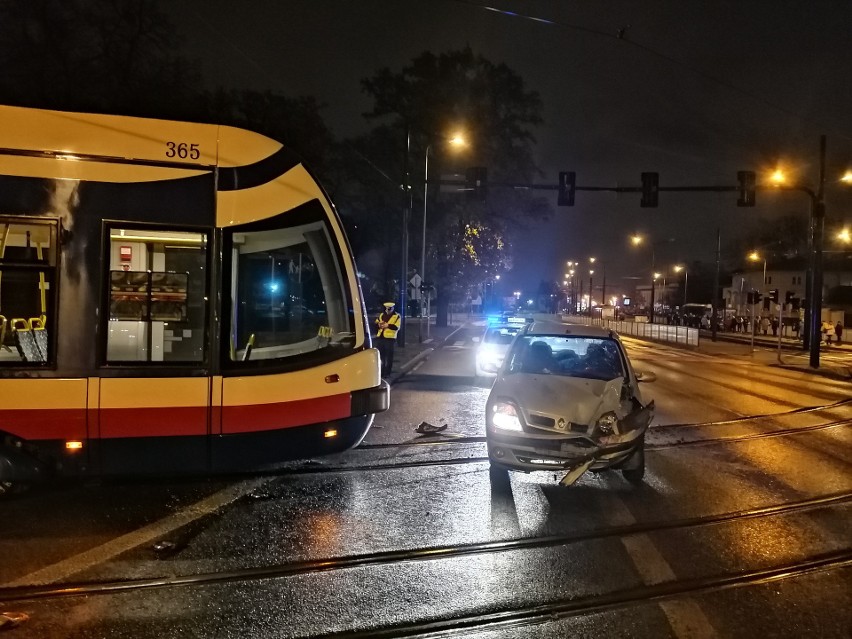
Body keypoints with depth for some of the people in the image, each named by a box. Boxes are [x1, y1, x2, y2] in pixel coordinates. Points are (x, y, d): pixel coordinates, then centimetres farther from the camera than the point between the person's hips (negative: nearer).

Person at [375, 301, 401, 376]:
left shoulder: (397, 316, 0)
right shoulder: (381, 315, 16)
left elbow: (396, 327, -11)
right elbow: (376, 324, 14)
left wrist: (388, 325, -21)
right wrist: (379, 324, -8)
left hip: (390, 338, -5)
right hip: (380, 337, 5)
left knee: (389, 356, 0)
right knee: (380, 355, 11)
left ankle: (387, 372, 7)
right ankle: (381, 371, 23)